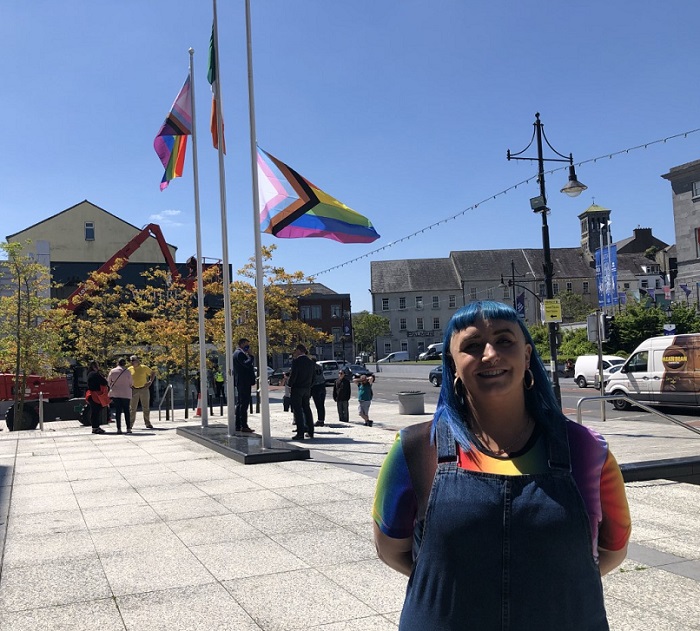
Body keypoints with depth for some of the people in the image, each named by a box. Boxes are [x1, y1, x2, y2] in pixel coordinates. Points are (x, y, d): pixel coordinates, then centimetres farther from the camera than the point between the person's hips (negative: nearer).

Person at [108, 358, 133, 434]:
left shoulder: (112, 371, 0)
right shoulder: (127, 371, -6)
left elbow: (108, 381, 8)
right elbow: (131, 383, 1)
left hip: (115, 393, 2)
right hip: (126, 393, -2)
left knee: (117, 411, 5)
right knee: (126, 411, 3)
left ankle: (119, 428, 1)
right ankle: (128, 428, -2)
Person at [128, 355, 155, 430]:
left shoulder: (144, 368, -1)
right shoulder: (129, 369, 3)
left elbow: (153, 374, 10)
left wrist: (150, 382, -1)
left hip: (144, 389, -1)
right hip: (134, 390, 1)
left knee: (146, 407, 4)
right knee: (133, 408, 0)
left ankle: (147, 423, 13)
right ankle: (130, 424, 5)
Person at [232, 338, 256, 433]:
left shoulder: (237, 353, 19)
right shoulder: (240, 353, -13)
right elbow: (247, 364, -26)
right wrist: (250, 355, -16)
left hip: (239, 382, 11)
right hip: (244, 382, -11)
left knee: (239, 403, 12)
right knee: (244, 403, -10)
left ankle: (238, 425, 16)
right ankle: (244, 426, -11)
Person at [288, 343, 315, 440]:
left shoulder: (296, 361, -13)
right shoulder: (310, 361, 10)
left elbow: (293, 375, -17)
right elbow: (312, 376, 12)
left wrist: (290, 385, -4)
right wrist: (309, 385, 16)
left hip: (297, 388, -7)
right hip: (307, 388, 7)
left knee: (297, 410, -4)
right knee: (307, 409, 16)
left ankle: (300, 433, -8)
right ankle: (310, 431, 20)